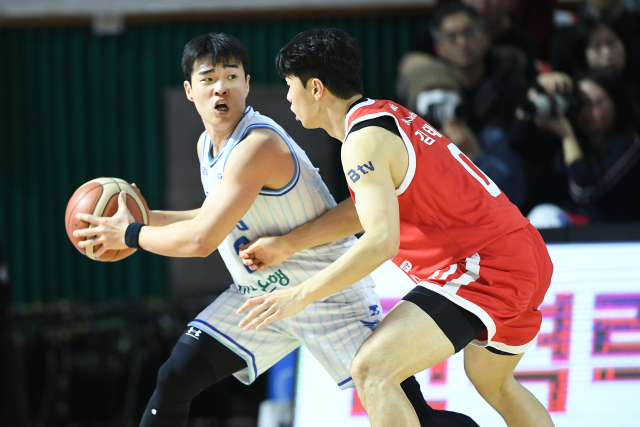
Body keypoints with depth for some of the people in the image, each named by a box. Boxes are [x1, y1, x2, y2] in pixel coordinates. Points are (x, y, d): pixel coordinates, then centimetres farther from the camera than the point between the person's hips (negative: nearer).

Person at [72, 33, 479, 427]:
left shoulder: (259, 146, -27)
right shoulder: (208, 144, 3)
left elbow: (201, 240, -28)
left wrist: (130, 235, -14)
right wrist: (150, 217, 10)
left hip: (330, 291, -8)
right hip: (261, 292, 8)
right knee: (175, 380, -4)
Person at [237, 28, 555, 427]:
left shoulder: (365, 139, -15)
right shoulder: (389, 113, 14)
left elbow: (382, 240, -25)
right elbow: (367, 207, 21)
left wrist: (300, 296, -21)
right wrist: (285, 245, 19)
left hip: (483, 269, -10)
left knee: (372, 370, -18)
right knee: (495, 383, 32)